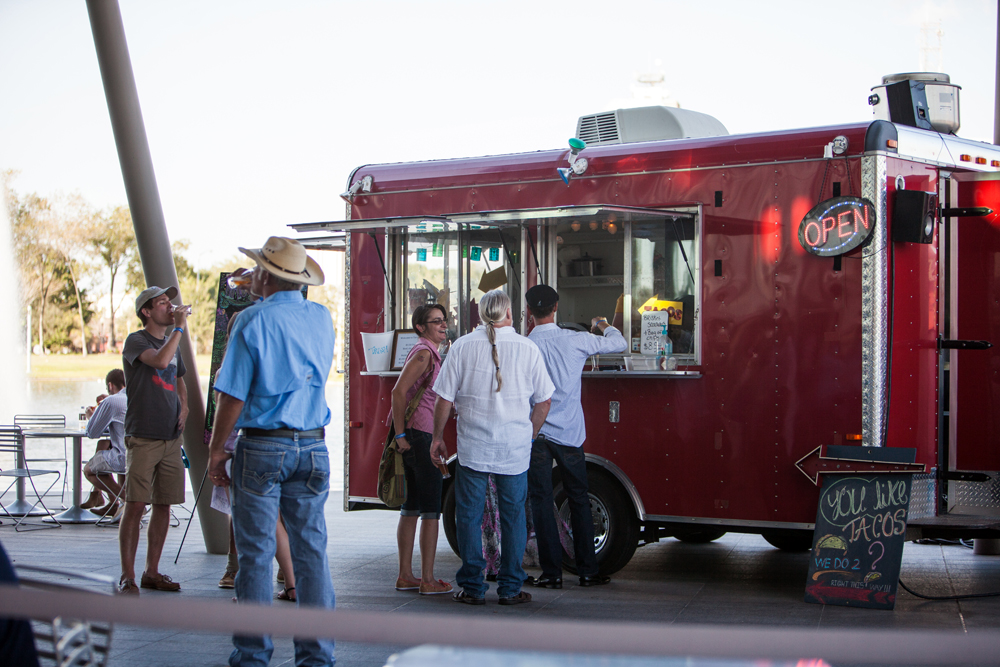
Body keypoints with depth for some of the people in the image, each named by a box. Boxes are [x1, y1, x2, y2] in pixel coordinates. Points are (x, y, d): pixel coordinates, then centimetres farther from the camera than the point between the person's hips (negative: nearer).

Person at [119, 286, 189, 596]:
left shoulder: (172, 343, 17)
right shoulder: (135, 341, -5)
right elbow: (159, 361, -25)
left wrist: (184, 405, 12)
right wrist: (179, 326, -18)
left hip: (171, 437, 7)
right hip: (142, 438, -7)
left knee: (164, 505, 7)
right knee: (135, 506, -7)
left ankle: (152, 572, 17)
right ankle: (127, 576, -1)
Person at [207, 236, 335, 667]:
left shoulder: (253, 320, -8)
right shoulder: (322, 319, 7)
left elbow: (232, 394, -11)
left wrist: (216, 450, -1)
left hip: (262, 446, -4)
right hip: (313, 447, 4)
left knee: (256, 553, 3)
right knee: (312, 550, 7)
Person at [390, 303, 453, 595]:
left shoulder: (425, 352, 18)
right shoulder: (424, 353, -12)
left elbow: (400, 393, 24)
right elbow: (398, 392, -21)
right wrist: (401, 434, -19)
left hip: (412, 436, 10)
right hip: (422, 435, -10)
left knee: (411, 507, 12)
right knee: (431, 508, -5)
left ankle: (405, 575, 16)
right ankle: (428, 580, -2)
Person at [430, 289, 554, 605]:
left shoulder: (463, 346, -3)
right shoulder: (528, 348, -1)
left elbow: (445, 399, -2)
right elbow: (542, 402, 4)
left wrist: (438, 436, 10)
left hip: (473, 446, -1)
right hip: (515, 448, 1)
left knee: (469, 516, 8)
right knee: (513, 516, 10)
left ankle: (472, 587, 12)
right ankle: (510, 588, 14)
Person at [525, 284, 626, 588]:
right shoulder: (576, 341, -4)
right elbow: (619, 343, 9)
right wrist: (604, 325, 29)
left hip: (536, 435, -1)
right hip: (569, 434, 1)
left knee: (542, 503, 5)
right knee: (579, 500, 11)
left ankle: (552, 572, 6)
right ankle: (587, 570, 15)